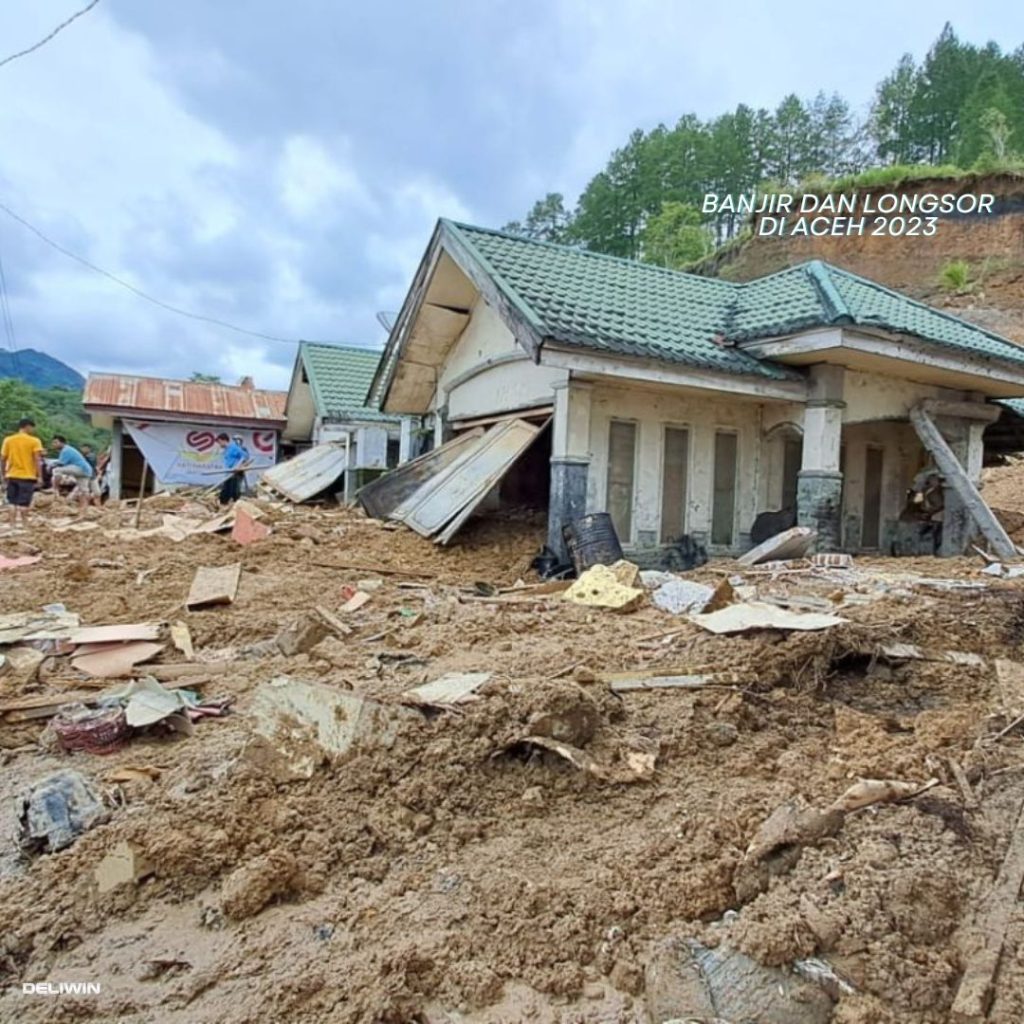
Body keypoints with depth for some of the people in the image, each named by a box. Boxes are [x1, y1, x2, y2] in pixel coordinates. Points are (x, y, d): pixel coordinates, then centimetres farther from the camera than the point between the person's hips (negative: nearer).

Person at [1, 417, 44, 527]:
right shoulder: (34, 441, -7)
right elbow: (37, 460, -12)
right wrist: (40, 477, -10)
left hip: (12, 475, 4)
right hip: (27, 476, -4)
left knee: (12, 501, 12)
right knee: (24, 502, 3)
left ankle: (13, 523, 11)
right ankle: (22, 523, 7)